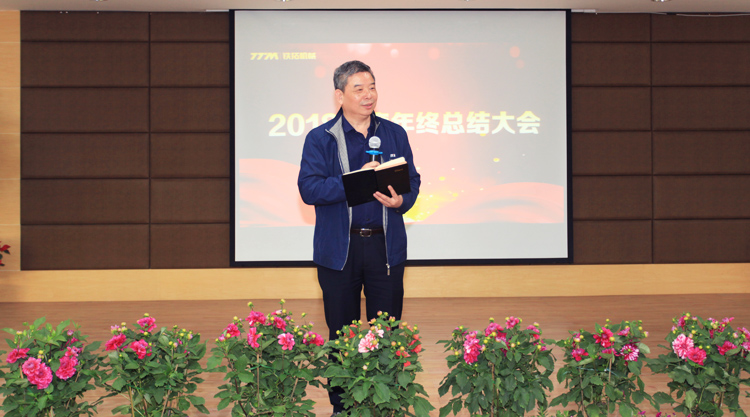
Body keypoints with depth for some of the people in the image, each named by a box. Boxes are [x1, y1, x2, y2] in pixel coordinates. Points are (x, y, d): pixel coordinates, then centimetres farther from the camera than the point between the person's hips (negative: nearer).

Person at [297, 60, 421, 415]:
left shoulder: (394, 134, 10)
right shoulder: (320, 138, 1)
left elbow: (412, 180, 9)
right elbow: (309, 188, -10)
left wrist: (400, 200, -13)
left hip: (386, 247, 2)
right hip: (338, 249, -2)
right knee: (342, 333, 6)